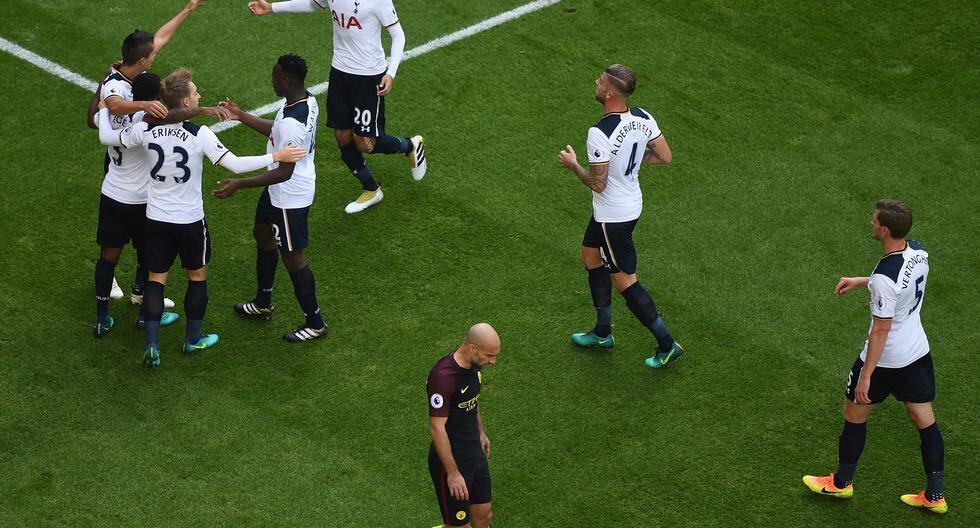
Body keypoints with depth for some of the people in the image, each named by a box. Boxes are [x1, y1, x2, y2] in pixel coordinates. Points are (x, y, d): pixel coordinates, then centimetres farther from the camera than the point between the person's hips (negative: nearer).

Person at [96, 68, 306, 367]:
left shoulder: (145, 130, -10)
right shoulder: (200, 135, -21)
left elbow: (106, 137, 3)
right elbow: (236, 165, -24)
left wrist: (103, 108, 22)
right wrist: (276, 157, -17)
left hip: (156, 218, 3)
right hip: (190, 221, -3)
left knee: (156, 278, 12)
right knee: (198, 275, 19)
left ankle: (152, 347, 6)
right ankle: (194, 339, 30)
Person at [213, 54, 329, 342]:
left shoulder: (291, 123, -36)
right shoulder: (306, 101, -5)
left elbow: (284, 172, -32)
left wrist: (239, 184, -29)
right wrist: (241, 116, 13)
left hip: (290, 197, -10)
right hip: (279, 191, 10)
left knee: (291, 255, 5)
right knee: (262, 235, 27)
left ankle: (315, 323, 20)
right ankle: (263, 303, 45)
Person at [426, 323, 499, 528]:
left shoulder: (473, 365, -2)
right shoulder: (443, 376, -30)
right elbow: (437, 428, -27)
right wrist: (452, 473, -25)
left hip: (475, 453, 8)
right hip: (451, 460, -8)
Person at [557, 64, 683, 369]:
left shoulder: (599, 134, -30)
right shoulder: (643, 118, -8)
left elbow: (598, 183, -26)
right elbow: (665, 157, 1)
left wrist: (573, 164, -9)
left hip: (612, 217, -9)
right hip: (632, 204, 9)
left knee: (623, 279, 4)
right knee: (591, 256, 25)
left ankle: (667, 345, 10)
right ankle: (603, 333, 36)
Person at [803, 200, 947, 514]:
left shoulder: (885, 278, -32)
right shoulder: (918, 252, -7)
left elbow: (881, 330, -26)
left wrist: (865, 376, -19)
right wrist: (860, 281, 21)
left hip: (885, 359, -7)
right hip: (919, 353, 7)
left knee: (855, 414, 16)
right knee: (924, 420, 15)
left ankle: (841, 483, 34)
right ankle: (935, 496, 22)